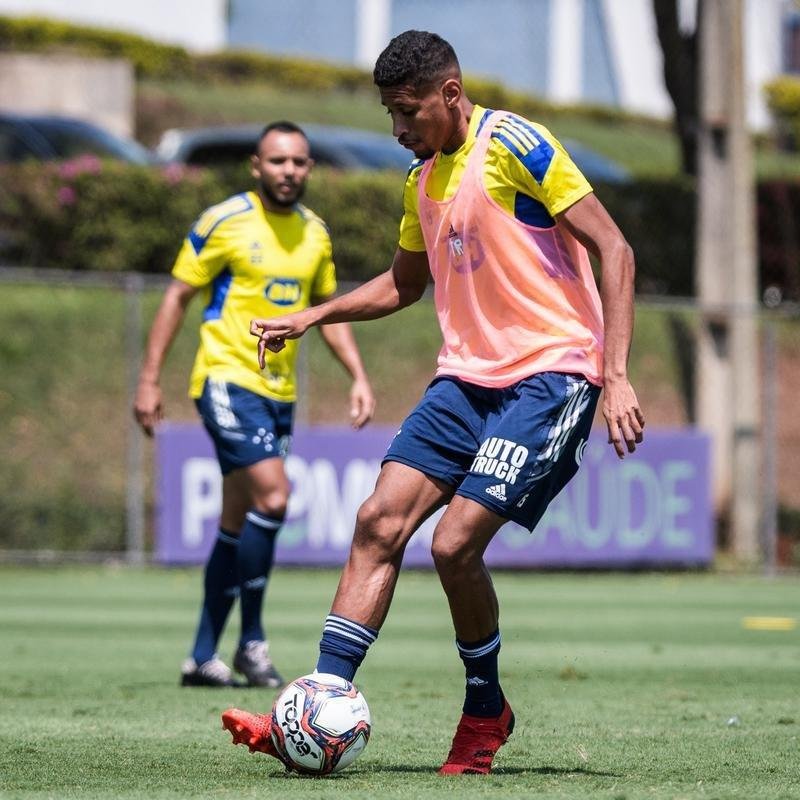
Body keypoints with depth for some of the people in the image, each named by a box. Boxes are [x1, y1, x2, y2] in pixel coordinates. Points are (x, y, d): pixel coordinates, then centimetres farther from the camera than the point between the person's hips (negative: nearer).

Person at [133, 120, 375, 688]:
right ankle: (252, 641, -8)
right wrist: (150, 379, -6)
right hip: (228, 380, -6)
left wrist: (359, 377, 9)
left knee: (239, 524, 9)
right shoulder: (224, 223, -8)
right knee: (273, 496, -20)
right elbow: (177, 297, -3)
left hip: (279, 391, 6)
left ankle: (203, 656, 15)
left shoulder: (316, 232, 9)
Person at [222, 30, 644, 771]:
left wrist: (616, 375, -20)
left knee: (455, 543, -16)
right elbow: (405, 283, 31)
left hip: (549, 374, -8)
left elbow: (614, 250, -13)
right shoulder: (423, 180, 14)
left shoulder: (513, 146, -11)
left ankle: (486, 711, 8)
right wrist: (311, 318, 18)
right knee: (379, 522, -7)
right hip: (467, 376, 8)